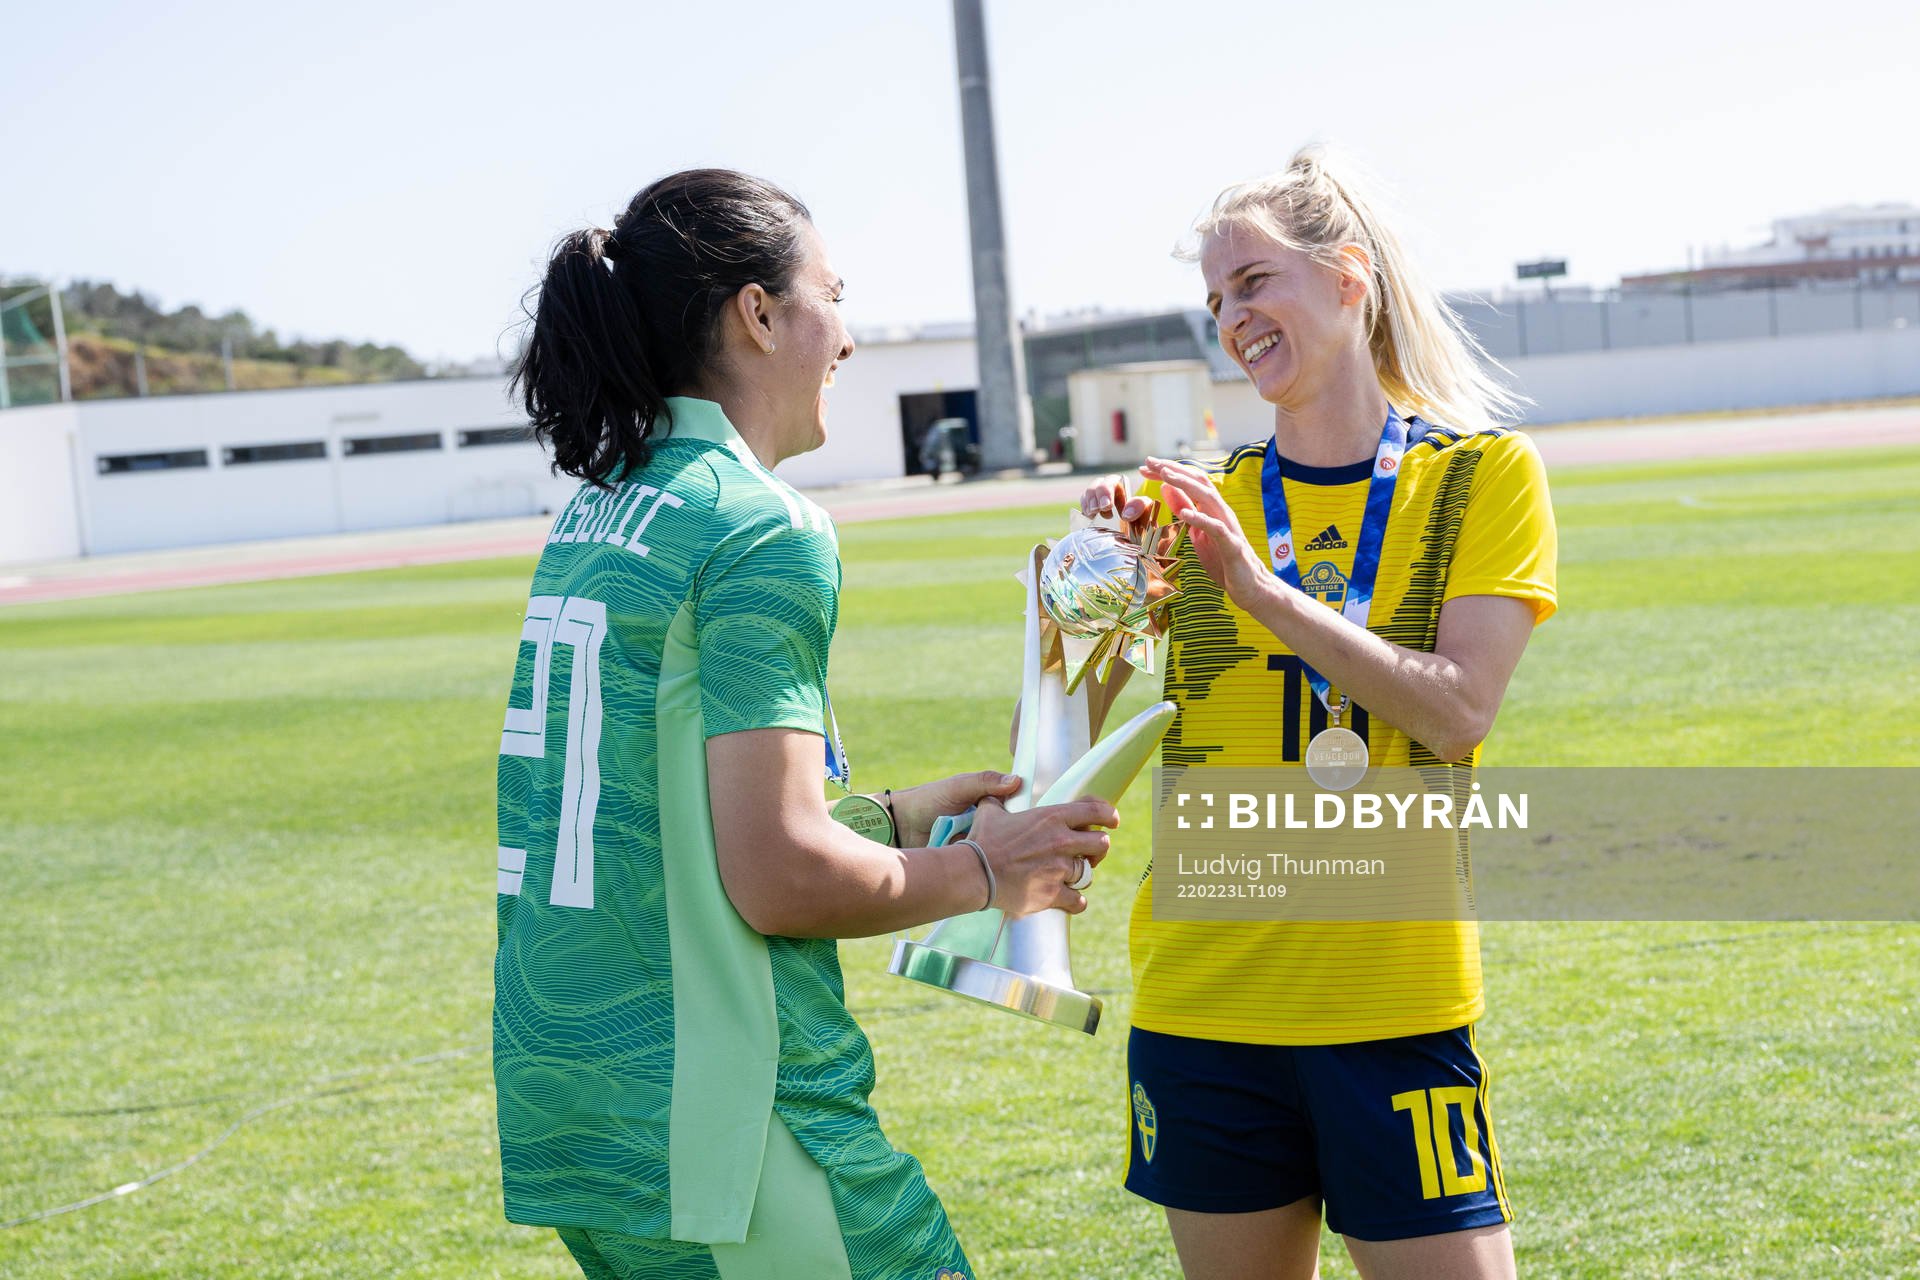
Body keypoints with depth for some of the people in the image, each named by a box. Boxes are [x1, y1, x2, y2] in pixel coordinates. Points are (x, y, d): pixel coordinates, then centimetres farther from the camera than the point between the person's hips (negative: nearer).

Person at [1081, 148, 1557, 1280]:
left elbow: (1458, 713, -12)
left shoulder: (1482, 474, 2)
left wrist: (1265, 590, -21)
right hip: (1202, 1003, 2)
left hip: (1397, 1003, -2)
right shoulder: (1197, 505, 7)